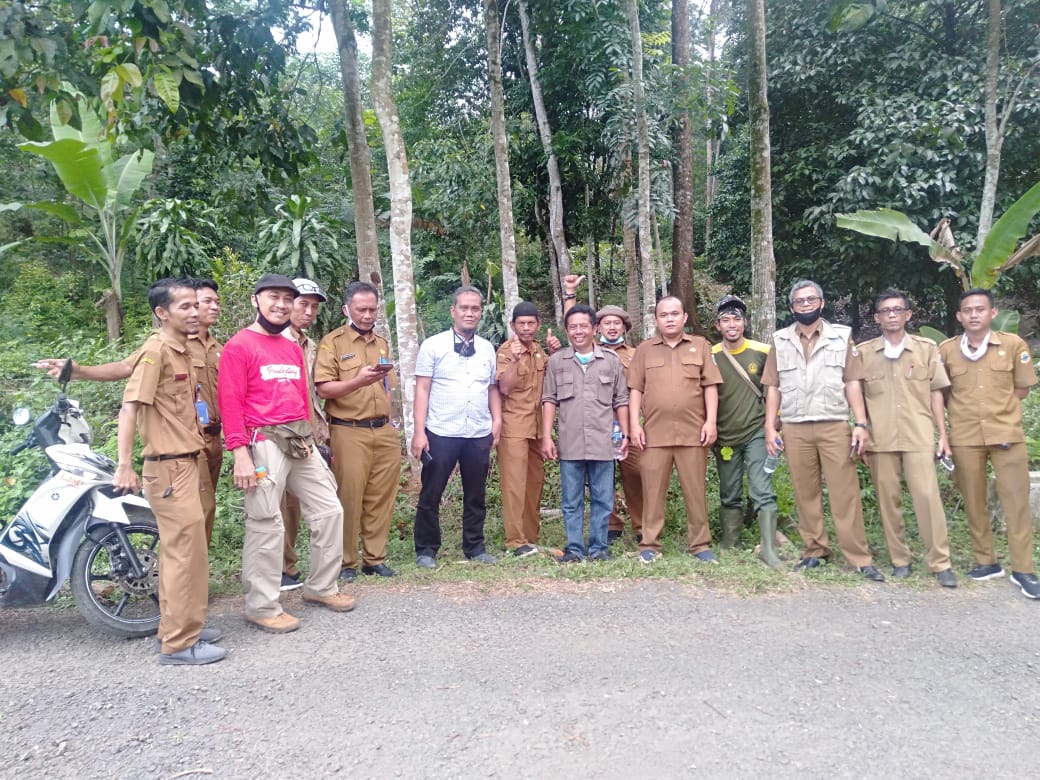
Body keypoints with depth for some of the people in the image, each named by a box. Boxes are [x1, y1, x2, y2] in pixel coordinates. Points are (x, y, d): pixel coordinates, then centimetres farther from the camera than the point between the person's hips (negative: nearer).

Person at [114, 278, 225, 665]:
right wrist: (124, 466, -24)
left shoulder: (183, 351, 13)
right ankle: (179, 642, 3)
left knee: (179, 547, 15)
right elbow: (129, 407, -20)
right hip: (168, 466, -9)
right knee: (186, 548, -6)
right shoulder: (156, 350, -14)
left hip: (186, 462, 9)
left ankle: (178, 625, 27)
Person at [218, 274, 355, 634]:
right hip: (264, 442, -8)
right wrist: (240, 453, -18)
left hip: (300, 441, 8)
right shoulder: (239, 346, -6)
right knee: (266, 526, -3)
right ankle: (262, 607, 11)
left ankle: (321, 587, 25)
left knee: (329, 510, 10)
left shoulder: (293, 348, 18)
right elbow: (230, 403, -12)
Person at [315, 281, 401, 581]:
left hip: (384, 432, 5)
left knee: (381, 497, 7)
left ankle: (375, 558, 18)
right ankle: (346, 561, 14)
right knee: (349, 497, 0)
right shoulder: (332, 342, -2)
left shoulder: (382, 343, 16)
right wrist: (357, 381, -24)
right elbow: (323, 389, -11)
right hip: (350, 432, -5)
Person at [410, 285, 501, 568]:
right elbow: (422, 390, -5)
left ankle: (475, 548, 26)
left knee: (476, 495, 13)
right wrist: (419, 432, -10)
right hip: (441, 434, -3)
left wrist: (497, 420, 1)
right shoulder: (433, 345, -2)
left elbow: (492, 388, 14)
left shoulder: (487, 348, 10)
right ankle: (426, 550, 19)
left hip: (480, 435, 4)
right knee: (430, 495, 5)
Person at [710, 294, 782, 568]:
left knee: (763, 492, -10)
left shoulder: (763, 352, -3)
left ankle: (768, 548, -5)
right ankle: (729, 546, 22)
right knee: (729, 497, 11)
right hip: (725, 437, 2)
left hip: (757, 433, -1)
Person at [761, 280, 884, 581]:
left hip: (835, 426, -1)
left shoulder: (841, 336, 7)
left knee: (845, 494, -2)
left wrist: (861, 424, -5)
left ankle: (860, 559, 3)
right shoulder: (780, 341, 10)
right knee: (805, 494, 6)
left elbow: (852, 383, 4)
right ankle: (815, 551, 17)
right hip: (795, 429, 2)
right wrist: (770, 428, 1)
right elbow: (773, 388, 9)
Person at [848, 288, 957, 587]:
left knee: (928, 496, -7)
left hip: (919, 436, -1)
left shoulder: (927, 348, 6)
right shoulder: (863, 352, 6)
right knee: (888, 500, 5)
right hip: (880, 439, 1)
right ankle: (900, 559, 17)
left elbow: (935, 393, 7)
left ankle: (941, 563, 3)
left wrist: (943, 435, 4)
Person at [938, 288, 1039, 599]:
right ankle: (986, 561, 21)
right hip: (964, 437, 1)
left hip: (1007, 433, -1)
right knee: (973, 502, 8)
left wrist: (997, 408, 0)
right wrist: (964, 411, 2)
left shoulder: (1014, 344, 0)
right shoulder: (946, 350, 2)